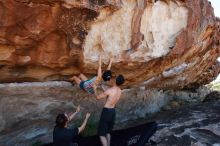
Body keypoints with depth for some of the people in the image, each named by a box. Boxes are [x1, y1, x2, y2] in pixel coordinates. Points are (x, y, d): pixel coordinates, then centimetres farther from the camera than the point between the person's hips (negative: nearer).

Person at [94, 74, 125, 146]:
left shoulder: (109, 90, -21)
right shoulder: (120, 90, -1)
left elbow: (98, 97, -9)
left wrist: (95, 89, 6)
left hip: (106, 111, -7)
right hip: (113, 111, 7)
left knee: (101, 133, 2)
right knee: (108, 132, 24)